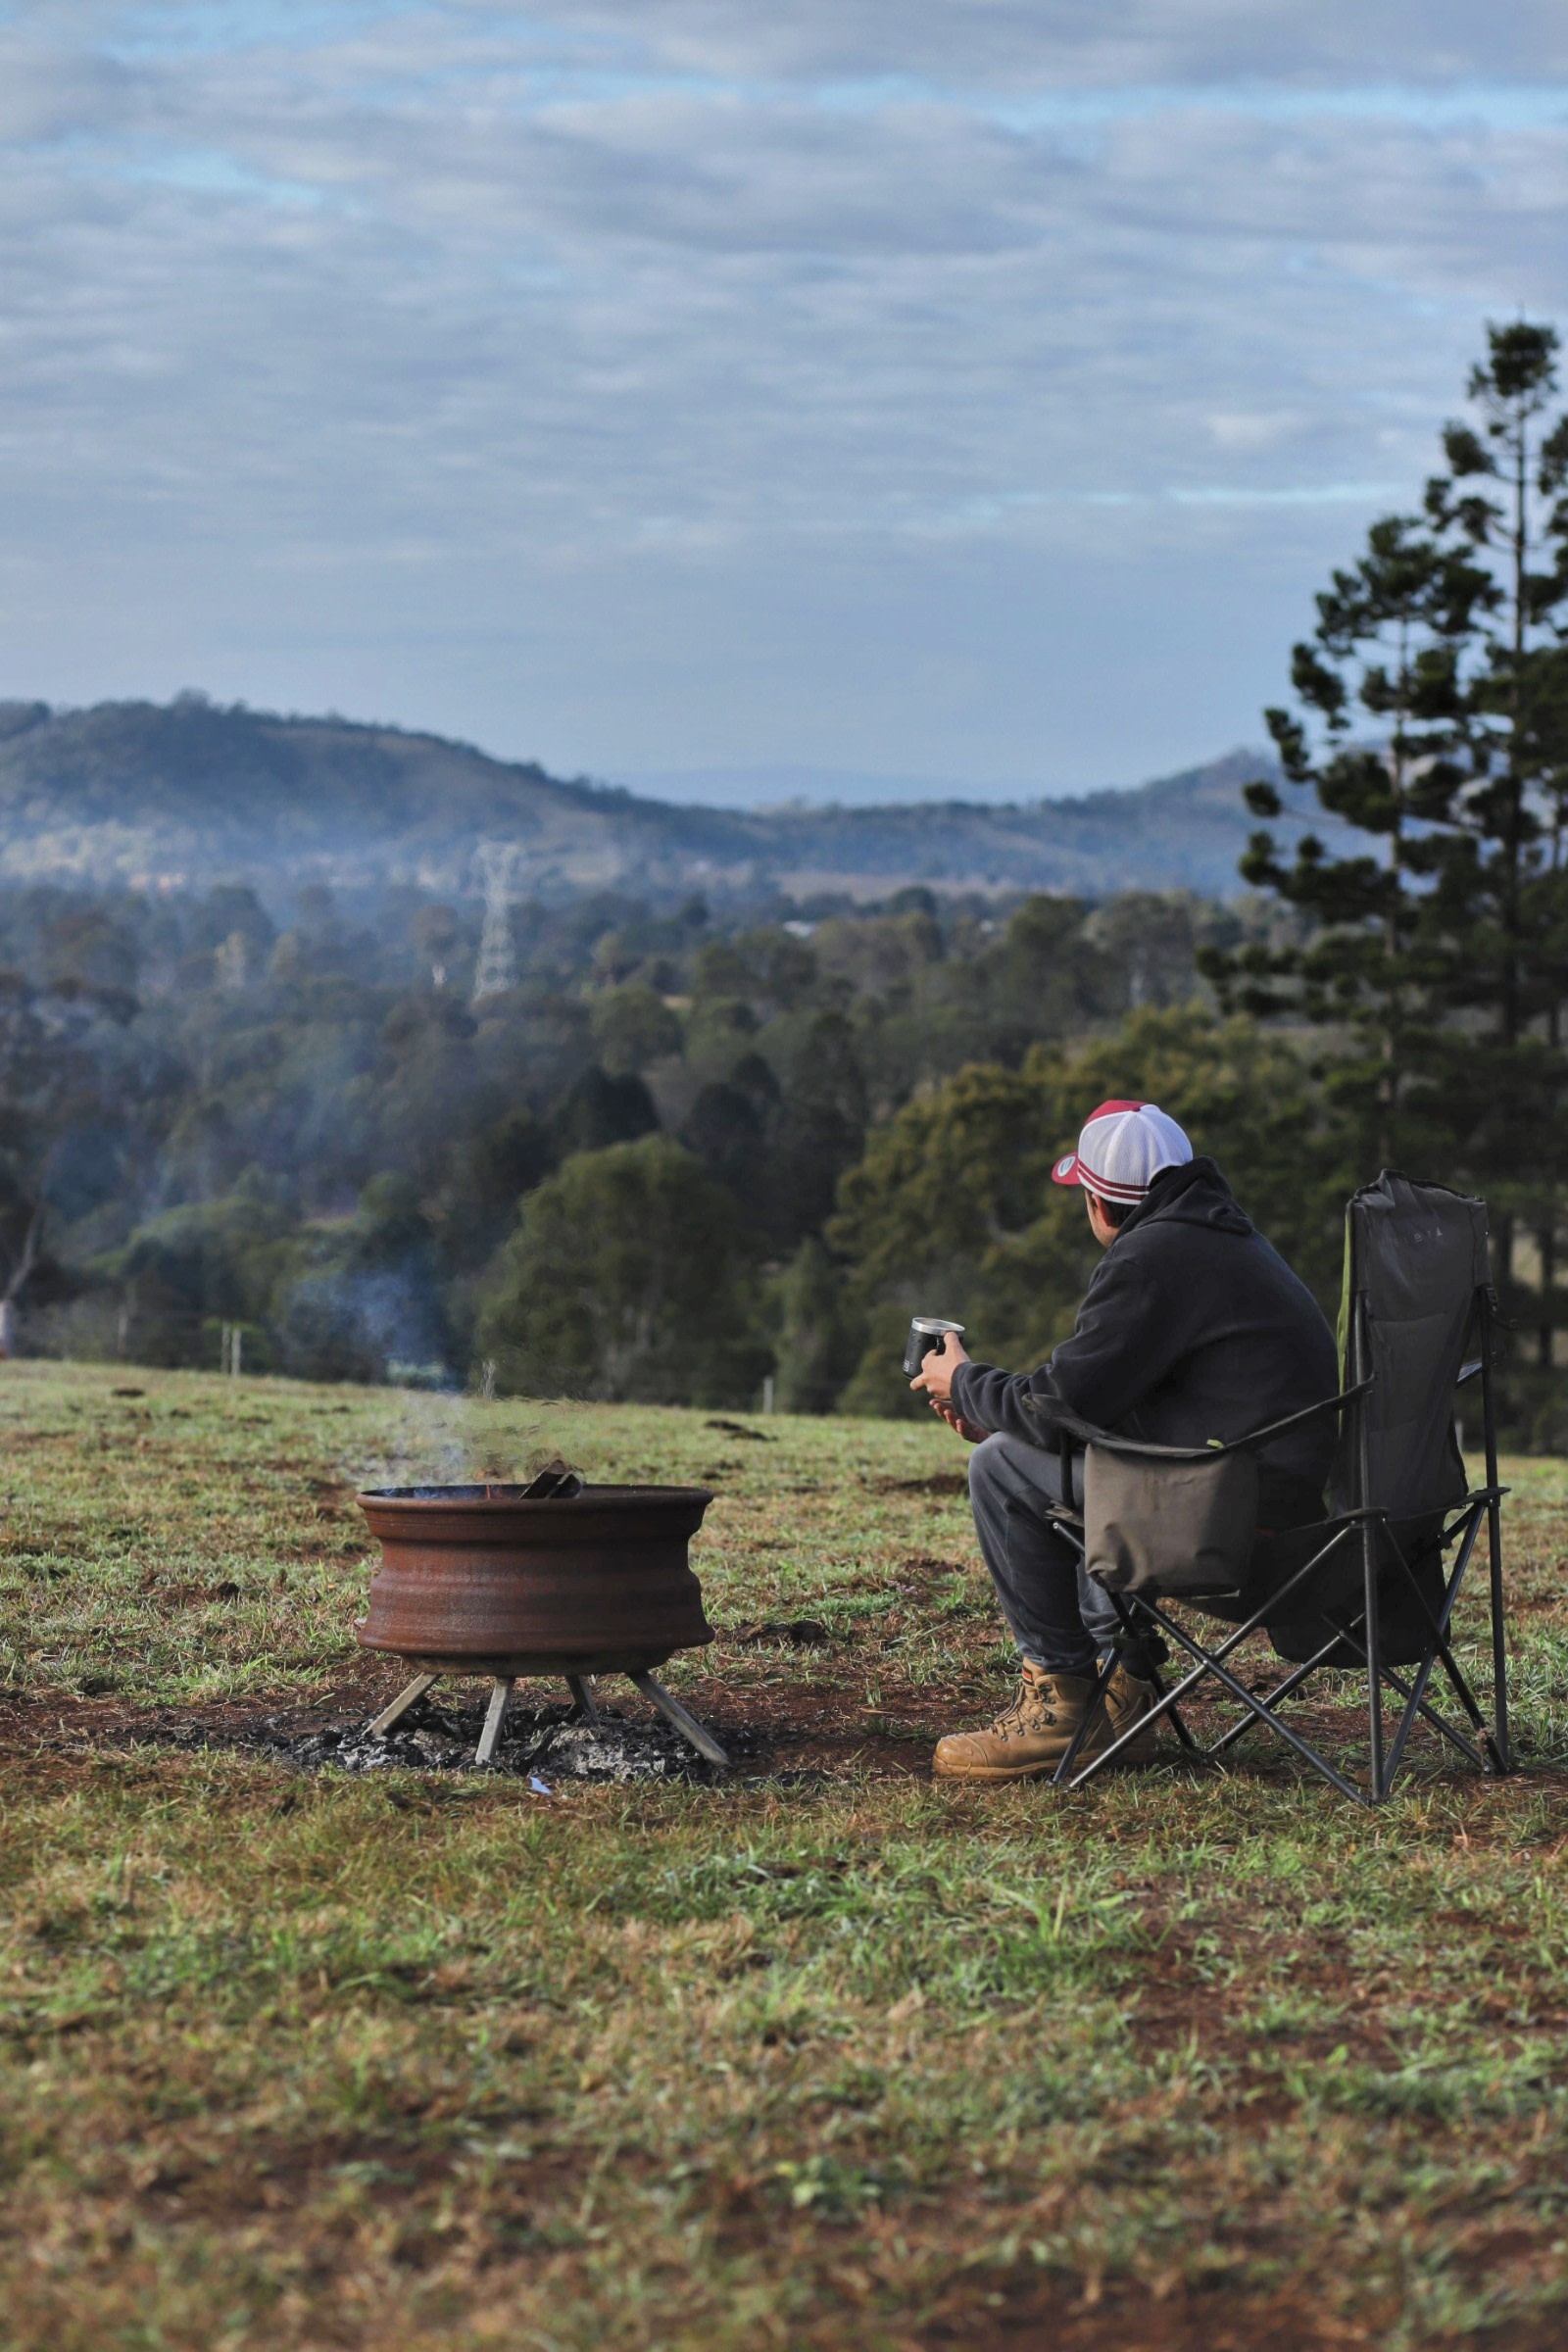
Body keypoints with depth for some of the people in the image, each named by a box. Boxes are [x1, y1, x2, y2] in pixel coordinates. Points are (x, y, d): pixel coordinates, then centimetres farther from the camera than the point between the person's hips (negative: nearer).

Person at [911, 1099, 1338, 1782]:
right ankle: (1120, 1693, 25)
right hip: (1307, 1486, 10)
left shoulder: (1149, 1259, -14)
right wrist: (993, 1411, 23)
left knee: (1002, 1468, -3)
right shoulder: (1226, 1234, 19)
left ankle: (1058, 1700, 3)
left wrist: (963, 1383, 6)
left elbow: (1057, 1407, -13)